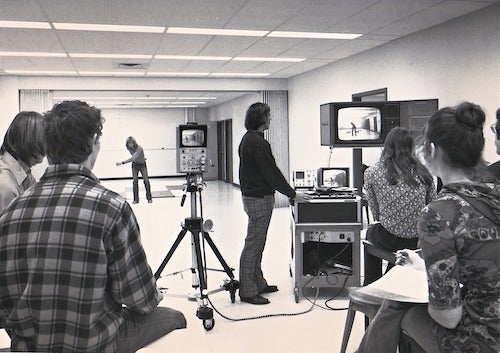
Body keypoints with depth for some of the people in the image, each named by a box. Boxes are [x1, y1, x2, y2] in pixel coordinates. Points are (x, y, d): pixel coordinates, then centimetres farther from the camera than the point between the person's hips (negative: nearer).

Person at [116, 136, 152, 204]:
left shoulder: (139, 149, -34)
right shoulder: (129, 148, -14)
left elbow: (133, 158, -45)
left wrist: (122, 162, -50)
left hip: (142, 165, -4)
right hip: (135, 165, 4)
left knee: (146, 180, -12)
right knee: (135, 181, -7)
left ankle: (149, 198, 1)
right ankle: (136, 199, -2)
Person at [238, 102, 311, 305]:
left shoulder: (247, 139, 14)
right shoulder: (257, 142, -18)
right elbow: (271, 172, -19)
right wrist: (293, 195, -13)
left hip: (251, 195, 11)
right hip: (259, 198, -11)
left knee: (256, 244, 16)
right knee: (253, 244, -5)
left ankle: (258, 284, 26)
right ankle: (247, 291, 1)